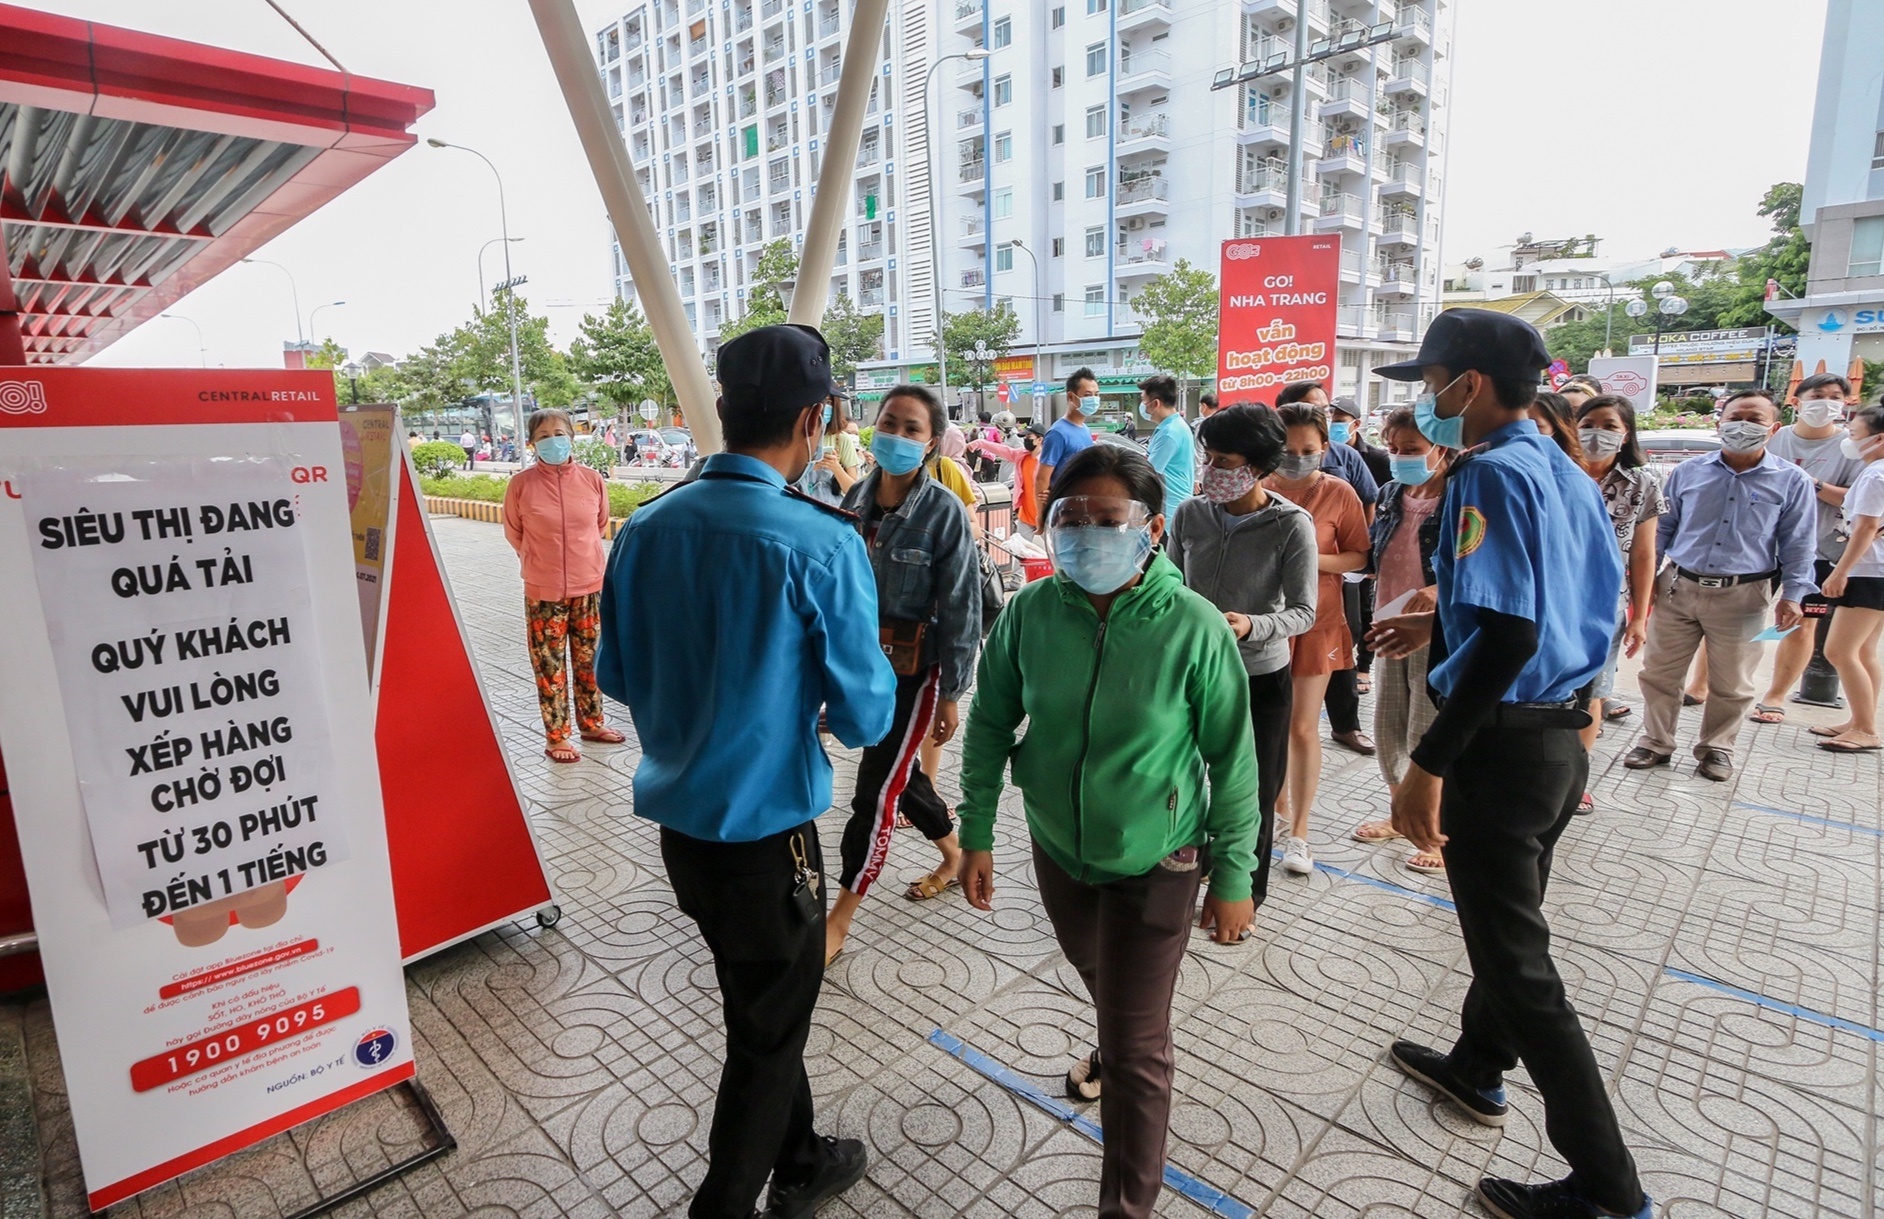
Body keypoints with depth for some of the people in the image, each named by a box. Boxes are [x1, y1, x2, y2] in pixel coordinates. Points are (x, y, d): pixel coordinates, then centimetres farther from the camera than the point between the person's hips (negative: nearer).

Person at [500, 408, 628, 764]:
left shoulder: (592, 479, -3)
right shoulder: (521, 484, -8)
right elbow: (514, 533, 7)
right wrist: (540, 561, 12)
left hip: (590, 586, 2)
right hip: (544, 591, -2)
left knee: (589, 661, 15)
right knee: (549, 665, 6)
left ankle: (591, 723, 31)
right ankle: (556, 736, 18)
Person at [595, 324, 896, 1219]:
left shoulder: (647, 526, -3)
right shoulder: (822, 543, -21)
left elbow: (618, 676, 8)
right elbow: (866, 717, -14)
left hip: (676, 819, 7)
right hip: (765, 831, -7)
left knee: (762, 1009, 27)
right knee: (768, 1033, 17)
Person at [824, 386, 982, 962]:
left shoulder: (944, 512, -15)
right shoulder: (856, 498, -1)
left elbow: (960, 610, -12)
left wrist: (950, 694, -10)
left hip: (914, 668, -6)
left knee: (878, 788, 1)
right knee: (898, 773, 20)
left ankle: (838, 921, 16)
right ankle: (952, 851, 47)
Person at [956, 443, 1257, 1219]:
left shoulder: (1194, 627, -23)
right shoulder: (1029, 612, -16)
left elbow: (1233, 762, -13)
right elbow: (990, 727, -4)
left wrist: (1233, 875, -7)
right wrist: (976, 834, -2)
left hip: (1154, 862, -3)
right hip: (1058, 848, 4)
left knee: (1138, 1049, 6)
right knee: (1098, 977, 31)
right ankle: (1113, 1045, 66)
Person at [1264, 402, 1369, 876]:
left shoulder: (1338, 493, -6)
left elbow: (1359, 557, -3)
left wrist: (1311, 559, -19)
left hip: (1315, 622, -1)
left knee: (1303, 728, 4)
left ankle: (1299, 832, 16)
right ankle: (1278, 804, 35)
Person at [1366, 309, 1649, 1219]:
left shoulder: (1493, 473, -19)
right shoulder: (1565, 472, 8)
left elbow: (1510, 636, -28)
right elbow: (1544, 606, 15)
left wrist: (1429, 763, -27)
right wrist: (1442, 627, 20)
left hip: (1503, 740, -10)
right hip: (1563, 733, 10)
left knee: (1515, 958, 4)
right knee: (1511, 922, 25)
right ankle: (1477, 1069, 47)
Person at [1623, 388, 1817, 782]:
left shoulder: (1792, 481, 1)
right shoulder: (1688, 472, 4)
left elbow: (1798, 546, 4)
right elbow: (1662, 528, 10)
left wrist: (1792, 594, -4)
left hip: (1743, 596, -1)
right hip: (1677, 587, 1)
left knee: (1730, 684, 10)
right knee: (1659, 672, 7)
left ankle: (1717, 749, 28)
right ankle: (1656, 741, 22)